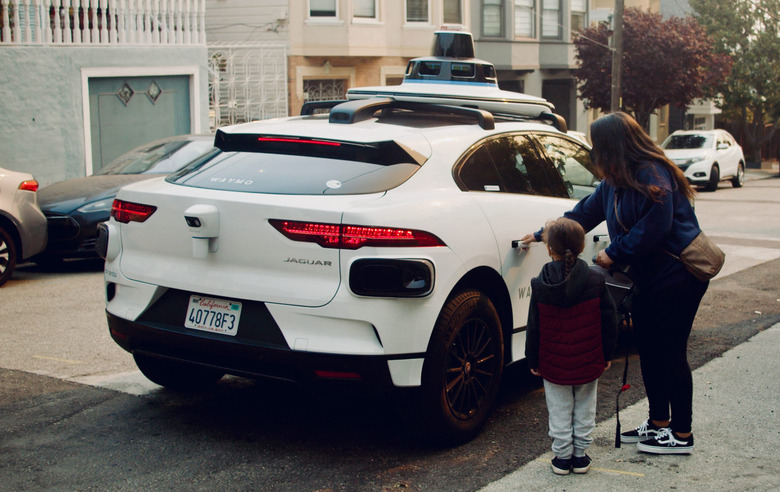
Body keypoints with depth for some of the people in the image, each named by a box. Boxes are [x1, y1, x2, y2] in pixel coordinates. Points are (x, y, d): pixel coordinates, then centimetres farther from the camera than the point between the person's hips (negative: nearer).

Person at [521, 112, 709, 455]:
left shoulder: (652, 176, -18)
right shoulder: (615, 181, 11)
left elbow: (653, 228, -23)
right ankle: (658, 423, 26)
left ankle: (681, 435, 7)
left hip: (675, 278, -9)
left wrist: (614, 253, -14)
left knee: (669, 353, -4)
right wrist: (542, 234, 25)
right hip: (646, 278, 9)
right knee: (648, 351, 13)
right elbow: (585, 213, 21)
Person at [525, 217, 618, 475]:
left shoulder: (540, 286, -10)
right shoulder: (595, 281, -9)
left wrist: (533, 360, 7)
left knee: (559, 412, 11)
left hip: (553, 365, -1)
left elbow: (534, 329, -4)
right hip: (588, 364, 1)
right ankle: (580, 456, 21)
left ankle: (562, 456, 16)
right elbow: (608, 321, -3)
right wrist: (606, 354, 9)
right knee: (584, 410, 15)